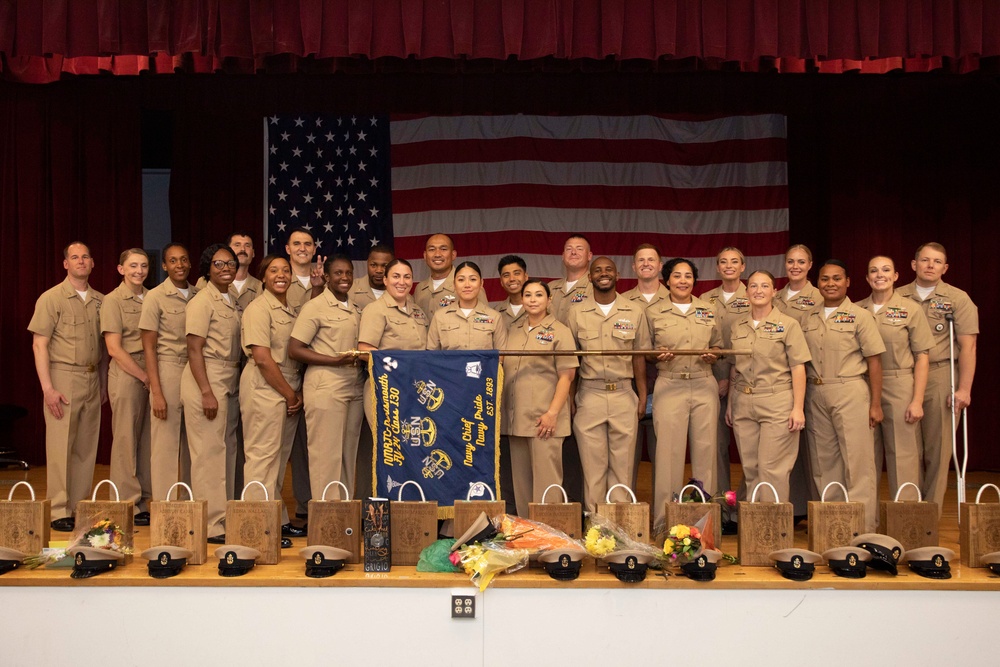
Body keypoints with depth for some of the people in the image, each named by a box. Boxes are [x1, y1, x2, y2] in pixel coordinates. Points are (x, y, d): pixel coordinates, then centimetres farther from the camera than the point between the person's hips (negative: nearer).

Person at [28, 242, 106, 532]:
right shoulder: (51, 298, -2)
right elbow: (39, 345, -6)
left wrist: (103, 383, 12)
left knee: (86, 447, 8)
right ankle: (59, 511, 3)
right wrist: (47, 388, -13)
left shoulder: (100, 301, 11)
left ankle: (81, 507, 16)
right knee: (60, 446, -4)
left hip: (92, 380, 5)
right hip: (64, 378, -4)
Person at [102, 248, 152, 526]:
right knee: (126, 440, 0)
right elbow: (114, 349, -7)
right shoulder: (113, 301, -2)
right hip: (126, 375, -5)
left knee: (147, 440, 8)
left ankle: (143, 502, 16)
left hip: (151, 376, 5)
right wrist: (145, 377, -9)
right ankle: (128, 505, 7)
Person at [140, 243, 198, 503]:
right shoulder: (155, 297, -4)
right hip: (168, 372, -4)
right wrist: (156, 393, -11)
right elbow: (149, 348, -5)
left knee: (192, 443, 10)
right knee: (165, 444, -1)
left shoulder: (199, 295, 7)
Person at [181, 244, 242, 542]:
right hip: (207, 382, -8)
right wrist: (206, 392, -18)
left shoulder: (234, 299, 14)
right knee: (208, 453, -4)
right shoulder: (202, 302, -8)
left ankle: (223, 516, 21)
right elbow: (194, 350, -13)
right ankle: (211, 525, 3)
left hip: (229, 384, 8)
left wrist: (235, 387, 13)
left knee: (227, 451, 11)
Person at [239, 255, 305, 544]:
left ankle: (278, 520, 21)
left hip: (289, 393, 8)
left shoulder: (293, 311, 16)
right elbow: (262, 358, -15)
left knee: (280, 458, 13)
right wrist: (289, 394, -11)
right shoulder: (258, 309, -8)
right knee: (262, 456, -5)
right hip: (264, 390, -8)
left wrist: (297, 393, 3)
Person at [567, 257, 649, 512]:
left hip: (624, 395, 0)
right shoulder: (577, 313, 5)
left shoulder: (635, 312, 6)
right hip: (589, 395, 0)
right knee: (592, 464, 4)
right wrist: (569, 400, 2)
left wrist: (643, 396, 3)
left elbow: (639, 357, 8)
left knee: (622, 464, 4)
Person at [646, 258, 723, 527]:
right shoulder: (653, 313, 7)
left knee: (705, 449, 2)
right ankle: (664, 520, 4)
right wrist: (658, 356, -10)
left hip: (704, 386, 2)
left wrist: (713, 355, -2)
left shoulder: (708, 311, 12)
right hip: (669, 387, -2)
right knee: (669, 451, -4)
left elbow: (718, 346, 20)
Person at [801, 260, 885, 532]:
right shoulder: (809, 318, 11)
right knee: (822, 461, 10)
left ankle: (863, 527, 5)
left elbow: (874, 361, -3)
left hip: (850, 393, -4)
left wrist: (875, 404, -6)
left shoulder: (860, 316, -1)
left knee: (857, 460, -3)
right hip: (816, 395, 5)